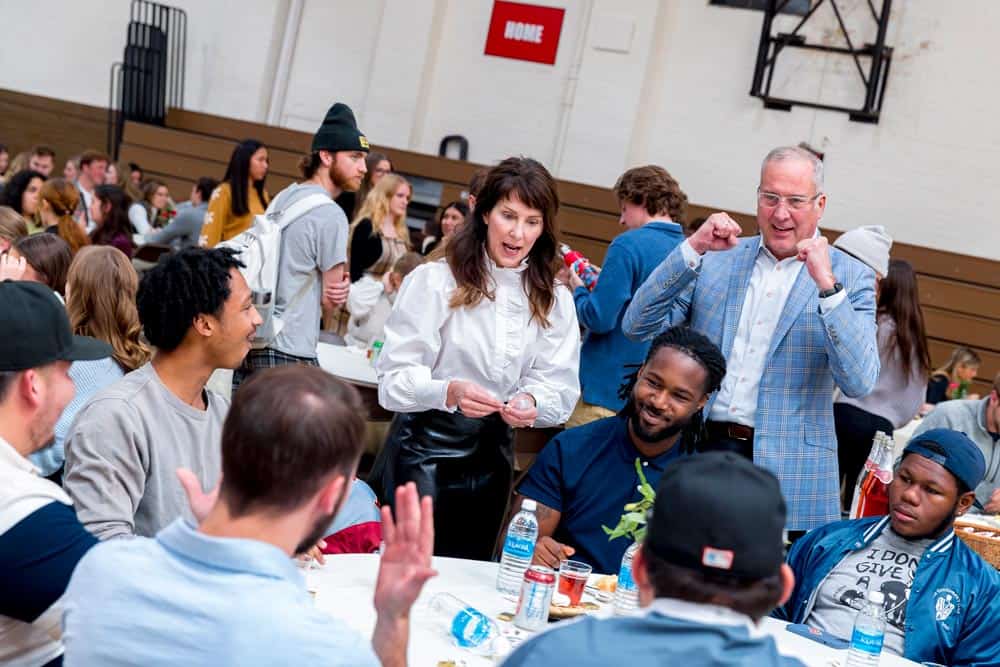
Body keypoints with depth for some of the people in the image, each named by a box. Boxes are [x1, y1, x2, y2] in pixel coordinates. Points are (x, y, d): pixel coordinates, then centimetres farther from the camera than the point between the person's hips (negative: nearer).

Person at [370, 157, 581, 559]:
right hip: (424, 447, -4)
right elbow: (394, 376, -12)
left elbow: (561, 389, -1)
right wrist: (448, 392, -30)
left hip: (492, 456, 4)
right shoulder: (435, 280, -7)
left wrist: (533, 403, -23)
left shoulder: (554, 302, 6)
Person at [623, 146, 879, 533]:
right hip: (699, 448, 2)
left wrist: (827, 285, -20)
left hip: (788, 473, -2)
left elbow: (859, 383, -11)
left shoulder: (850, 276, 1)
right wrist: (693, 248, -10)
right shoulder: (716, 259, 8)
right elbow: (637, 327, 0)